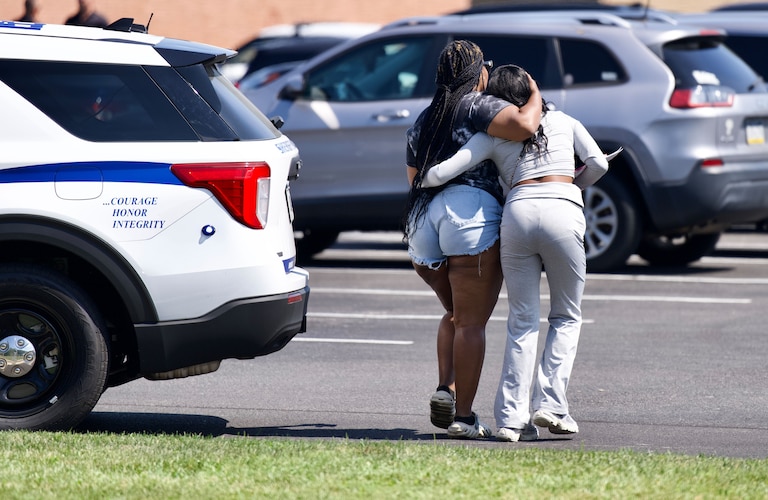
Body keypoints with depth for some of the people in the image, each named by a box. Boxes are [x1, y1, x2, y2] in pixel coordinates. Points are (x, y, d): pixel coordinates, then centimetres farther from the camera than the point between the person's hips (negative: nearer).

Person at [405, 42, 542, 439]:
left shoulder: (423, 122, 24)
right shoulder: (476, 105, 1)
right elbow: (524, 126, -16)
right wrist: (534, 96, 3)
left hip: (420, 218, 7)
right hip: (470, 213, -7)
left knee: (456, 314, 23)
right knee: (472, 322, -2)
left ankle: (445, 389, 3)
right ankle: (463, 416, -4)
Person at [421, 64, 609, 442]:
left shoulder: (493, 135, 16)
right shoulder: (564, 121, 20)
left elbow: (442, 173, 6)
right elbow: (598, 163, 9)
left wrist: (421, 181, 28)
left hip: (518, 213, 1)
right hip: (563, 213, -1)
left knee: (522, 321, 9)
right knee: (566, 316, 14)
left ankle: (512, 417, 1)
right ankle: (551, 404, -1)